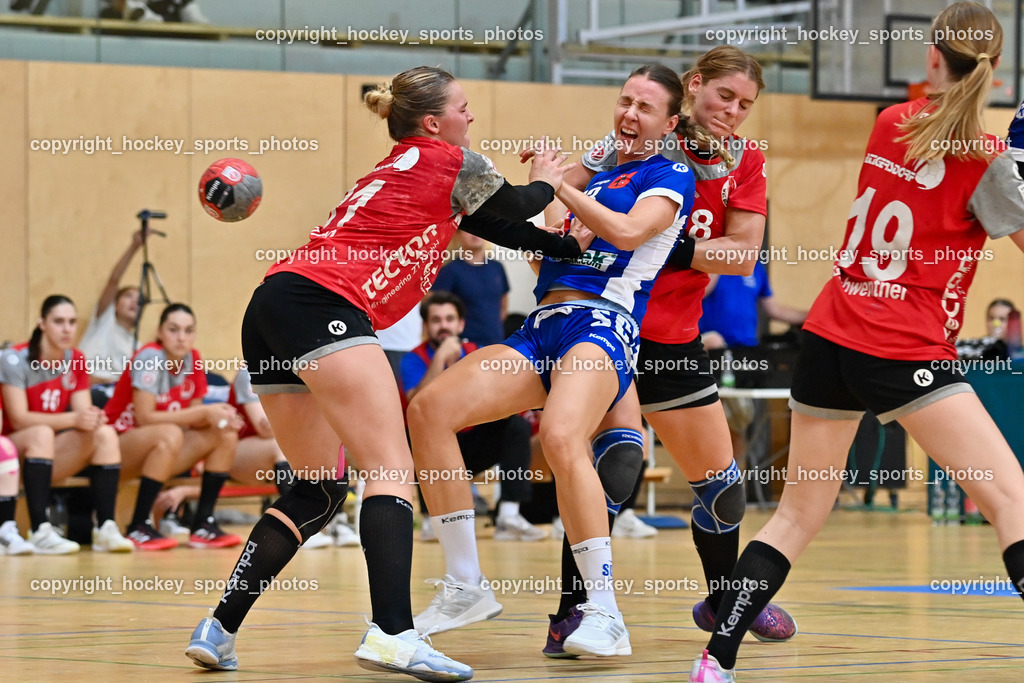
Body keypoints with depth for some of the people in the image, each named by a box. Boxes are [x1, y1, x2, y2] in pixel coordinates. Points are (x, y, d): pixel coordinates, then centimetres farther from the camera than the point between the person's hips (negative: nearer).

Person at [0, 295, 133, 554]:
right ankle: (40, 532, -43)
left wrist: (92, 417, -27)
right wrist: (73, 419, -30)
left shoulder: (76, 361, 5)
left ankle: (105, 528, -26)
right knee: (41, 433, -37)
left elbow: (83, 411, -1)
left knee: (105, 433, -19)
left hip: (54, 457, 5)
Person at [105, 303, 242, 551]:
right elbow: (144, 417, -27)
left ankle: (203, 525, -7)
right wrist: (205, 413, -26)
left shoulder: (193, 360, 0)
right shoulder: (150, 358, -20)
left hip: (162, 453, 7)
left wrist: (219, 416, -25)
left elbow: (192, 420, -1)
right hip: (120, 442, -7)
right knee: (169, 434, -36)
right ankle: (139, 528, -29)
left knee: (226, 435, -9)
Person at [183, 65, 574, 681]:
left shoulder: (391, 172, 32)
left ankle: (219, 630, 10)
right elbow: (516, 209, 23)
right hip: (322, 305, -9)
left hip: (271, 308, 9)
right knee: (393, 470, -14)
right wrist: (546, 183, 44)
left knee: (318, 492, 15)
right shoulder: (453, 162, 10)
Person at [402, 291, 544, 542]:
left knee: (518, 426, -15)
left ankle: (508, 518, -21)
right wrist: (441, 357, -35)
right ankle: (430, 518, -26)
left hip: (469, 450, 4)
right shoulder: (414, 360, -13)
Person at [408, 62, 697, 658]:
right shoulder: (595, 170, 27)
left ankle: (606, 614, -31)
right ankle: (466, 589, -4)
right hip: (543, 328, 8)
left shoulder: (671, 175, 6)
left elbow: (628, 231, -12)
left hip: (603, 320, -8)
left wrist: (557, 184, -5)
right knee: (430, 408, -11)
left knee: (562, 438, -36)